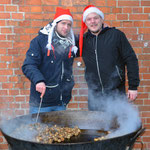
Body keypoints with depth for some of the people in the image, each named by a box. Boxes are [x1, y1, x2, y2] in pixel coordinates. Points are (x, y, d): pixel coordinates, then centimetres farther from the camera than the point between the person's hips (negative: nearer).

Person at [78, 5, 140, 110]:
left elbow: (131, 60, -2)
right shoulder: (83, 40, 6)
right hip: (94, 95, 3)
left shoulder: (116, 35, -2)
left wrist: (133, 87, -5)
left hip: (116, 92, -2)